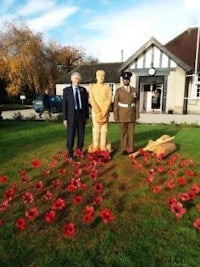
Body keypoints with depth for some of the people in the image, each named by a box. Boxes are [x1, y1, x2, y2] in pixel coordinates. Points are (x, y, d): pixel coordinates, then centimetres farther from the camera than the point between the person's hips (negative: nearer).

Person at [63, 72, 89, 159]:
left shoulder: (83, 90, 7)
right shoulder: (66, 90, 0)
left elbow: (86, 103, 8)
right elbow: (65, 105, -2)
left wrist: (86, 116, 4)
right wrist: (65, 118, -7)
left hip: (81, 115, 3)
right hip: (71, 115, -2)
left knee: (81, 135, 8)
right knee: (70, 136, 0)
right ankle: (70, 153, 13)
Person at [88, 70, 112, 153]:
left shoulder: (108, 88, 4)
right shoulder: (92, 87, 3)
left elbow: (109, 100, -4)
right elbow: (91, 101, -5)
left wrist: (103, 112, -14)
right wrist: (98, 112, -13)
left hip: (105, 112, 1)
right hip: (95, 111, 0)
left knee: (104, 129, 3)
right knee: (96, 129, 2)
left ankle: (103, 146, 10)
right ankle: (95, 147, 8)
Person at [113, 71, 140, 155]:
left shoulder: (134, 90, 6)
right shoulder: (118, 90, -1)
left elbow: (136, 103, 7)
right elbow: (115, 104, -3)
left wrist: (137, 114, 1)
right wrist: (115, 116, -7)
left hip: (131, 114, 2)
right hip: (122, 114, -2)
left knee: (131, 132, 5)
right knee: (123, 132, 3)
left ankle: (130, 149, 15)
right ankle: (124, 149, 13)